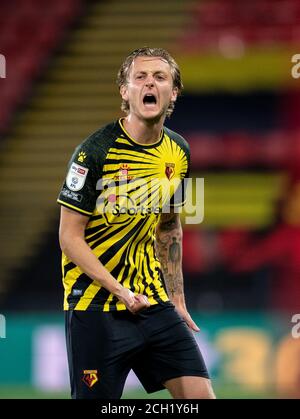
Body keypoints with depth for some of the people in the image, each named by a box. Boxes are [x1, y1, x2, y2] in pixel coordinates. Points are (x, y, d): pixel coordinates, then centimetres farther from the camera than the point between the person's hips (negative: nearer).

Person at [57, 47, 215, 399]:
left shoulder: (177, 152, 6)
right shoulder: (95, 152, -14)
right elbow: (70, 238, -13)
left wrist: (177, 300, 16)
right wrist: (120, 291, -21)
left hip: (155, 302, 6)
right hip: (96, 309, -6)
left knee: (200, 395, -2)